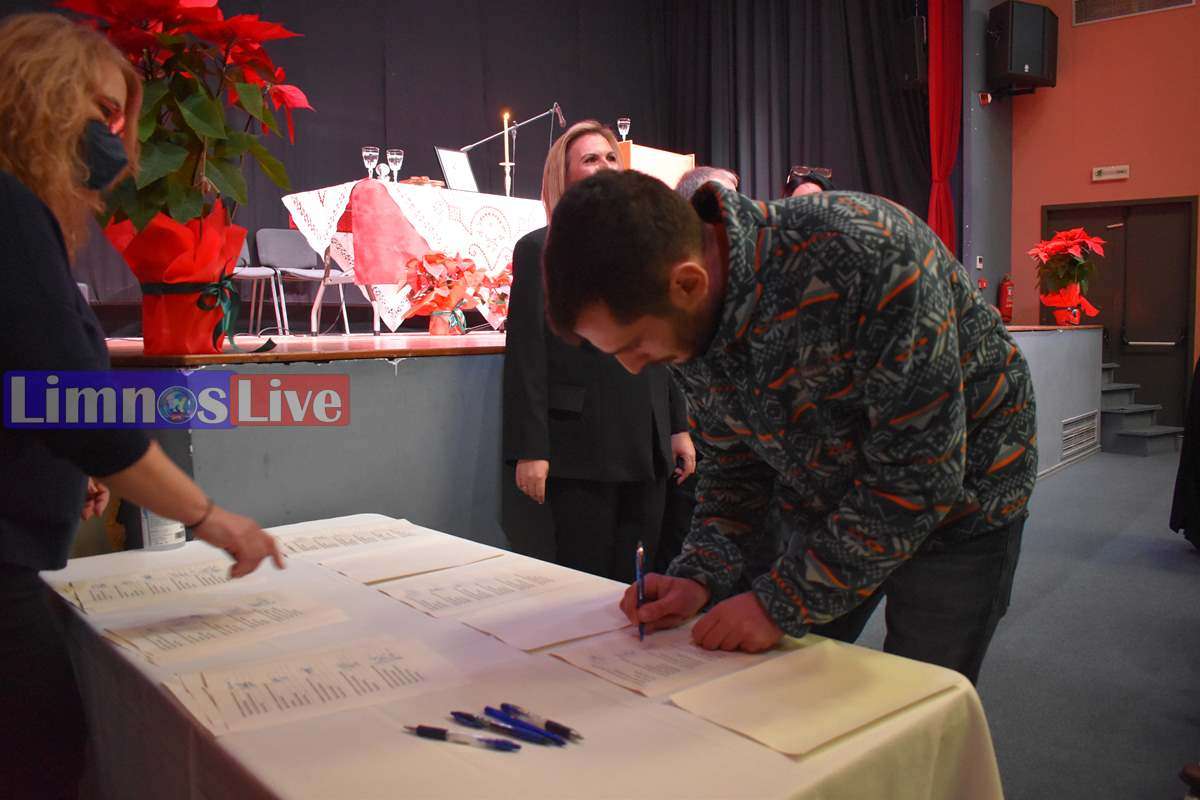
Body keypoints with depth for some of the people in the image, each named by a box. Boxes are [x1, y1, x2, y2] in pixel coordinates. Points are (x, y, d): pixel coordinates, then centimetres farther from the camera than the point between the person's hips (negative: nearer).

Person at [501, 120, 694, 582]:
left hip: (647, 453, 6)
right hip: (578, 454, -5)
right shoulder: (540, 250, -1)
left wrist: (679, 428, 14)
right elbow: (526, 356, -8)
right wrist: (529, 452, -14)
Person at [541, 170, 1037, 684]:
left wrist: (782, 602, -27)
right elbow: (735, 463, 0)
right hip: (823, 507, 5)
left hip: (952, 502, -5)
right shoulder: (687, 317, -13)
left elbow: (920, 471, -31)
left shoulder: (866, 255, -36)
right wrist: (700, 576, -15)